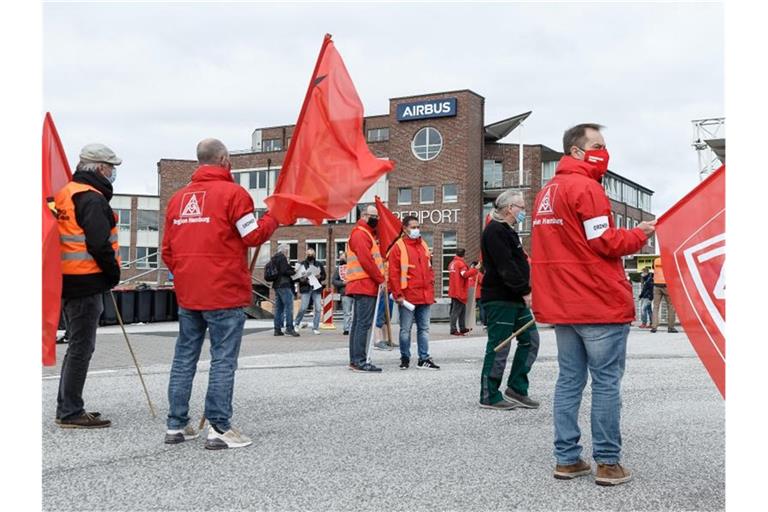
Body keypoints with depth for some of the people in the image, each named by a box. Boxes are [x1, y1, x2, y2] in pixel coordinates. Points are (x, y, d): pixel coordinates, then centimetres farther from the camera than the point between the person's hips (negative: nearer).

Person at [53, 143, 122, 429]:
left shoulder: (65, 194, 16)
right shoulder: (93, 199, -14)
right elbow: (98, 244, -22)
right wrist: (114, 273, -8)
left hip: (67, 281, 10)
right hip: (87, 283, -10)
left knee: (77, 346, 18)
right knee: (81, 347, -3)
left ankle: (67, 409, 25)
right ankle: (71, 413, 3)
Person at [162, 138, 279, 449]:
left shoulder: (179, 197, 12)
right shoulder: (233, 192, -8)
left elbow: (168, 250, 14)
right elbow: (253, 236, -9)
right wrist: (274, 218, 6)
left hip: (187, 293, 6)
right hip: (225, 293, -6)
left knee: (184, 358, 12)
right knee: (223, 360, -2)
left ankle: (176, 425, 18)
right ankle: (219, 428, -1)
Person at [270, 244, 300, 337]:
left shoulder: (275, 258, 18)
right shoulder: (282, 257, -10)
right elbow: (284, 271, -17)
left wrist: (290, 267, 15)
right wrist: (293, 272, -4)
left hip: (276, 285, 10)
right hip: (284, 285, -10)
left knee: (278, 307, 9)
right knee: (288, 306, -9)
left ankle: (277, 329, 9)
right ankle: (289, 328, -13)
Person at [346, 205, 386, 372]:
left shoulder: (368, 234, 25)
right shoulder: (360, 234, -8)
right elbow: (366, 260, -18)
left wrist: (379, 278, 9)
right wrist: (380, 279, -13)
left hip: (364, 287, 11)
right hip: (364, 285, -11)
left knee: (358, 323, 11)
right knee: (363, 323, -12)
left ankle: (355, 360, 15)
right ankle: (359, 361, -12)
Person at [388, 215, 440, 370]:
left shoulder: (424, 245, 15)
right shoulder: (398, 247, -4)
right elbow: (393, 273, -8)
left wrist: (431, 290, 14)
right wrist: (398, 294, -12)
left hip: (425, 296, 6)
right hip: (407, 297, -6)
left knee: (424, 328, 8)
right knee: (405, 329, 2)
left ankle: (424, 359, 14)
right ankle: (405, 358, 14)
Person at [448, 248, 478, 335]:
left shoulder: (452, 263, 14)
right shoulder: (460, 263, -12)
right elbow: (465, 274, -24)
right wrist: (475, 269, -24)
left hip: (454, 291, 9)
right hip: (459, 292, -9)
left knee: (462, 310, 14)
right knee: (456, 311, -8)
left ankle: (462, 328, 17)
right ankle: (454, 330, -9)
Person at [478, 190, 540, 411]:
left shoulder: (507, 231, 20)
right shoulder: (495, 231, -13)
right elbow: (506, 266, -22)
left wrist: (525, 291, 12)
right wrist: (525, 291, -21)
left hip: (515, 298, 10)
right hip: (500, 299, -10)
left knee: (530, 340, 10)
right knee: (498, 347, -4)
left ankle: (516, 388, 17)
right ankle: (490, 397, 5)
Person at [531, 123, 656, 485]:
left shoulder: (546, 192, 16)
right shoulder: (585, 187, -11)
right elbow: (604, 241, -16)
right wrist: (640, 234, -1)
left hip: (561, 306, 8)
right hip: (600, 304, -8)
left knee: (569, 380, 11)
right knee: (606, 382, -1)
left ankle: (567, 459, 14)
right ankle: (608, 462, 3)